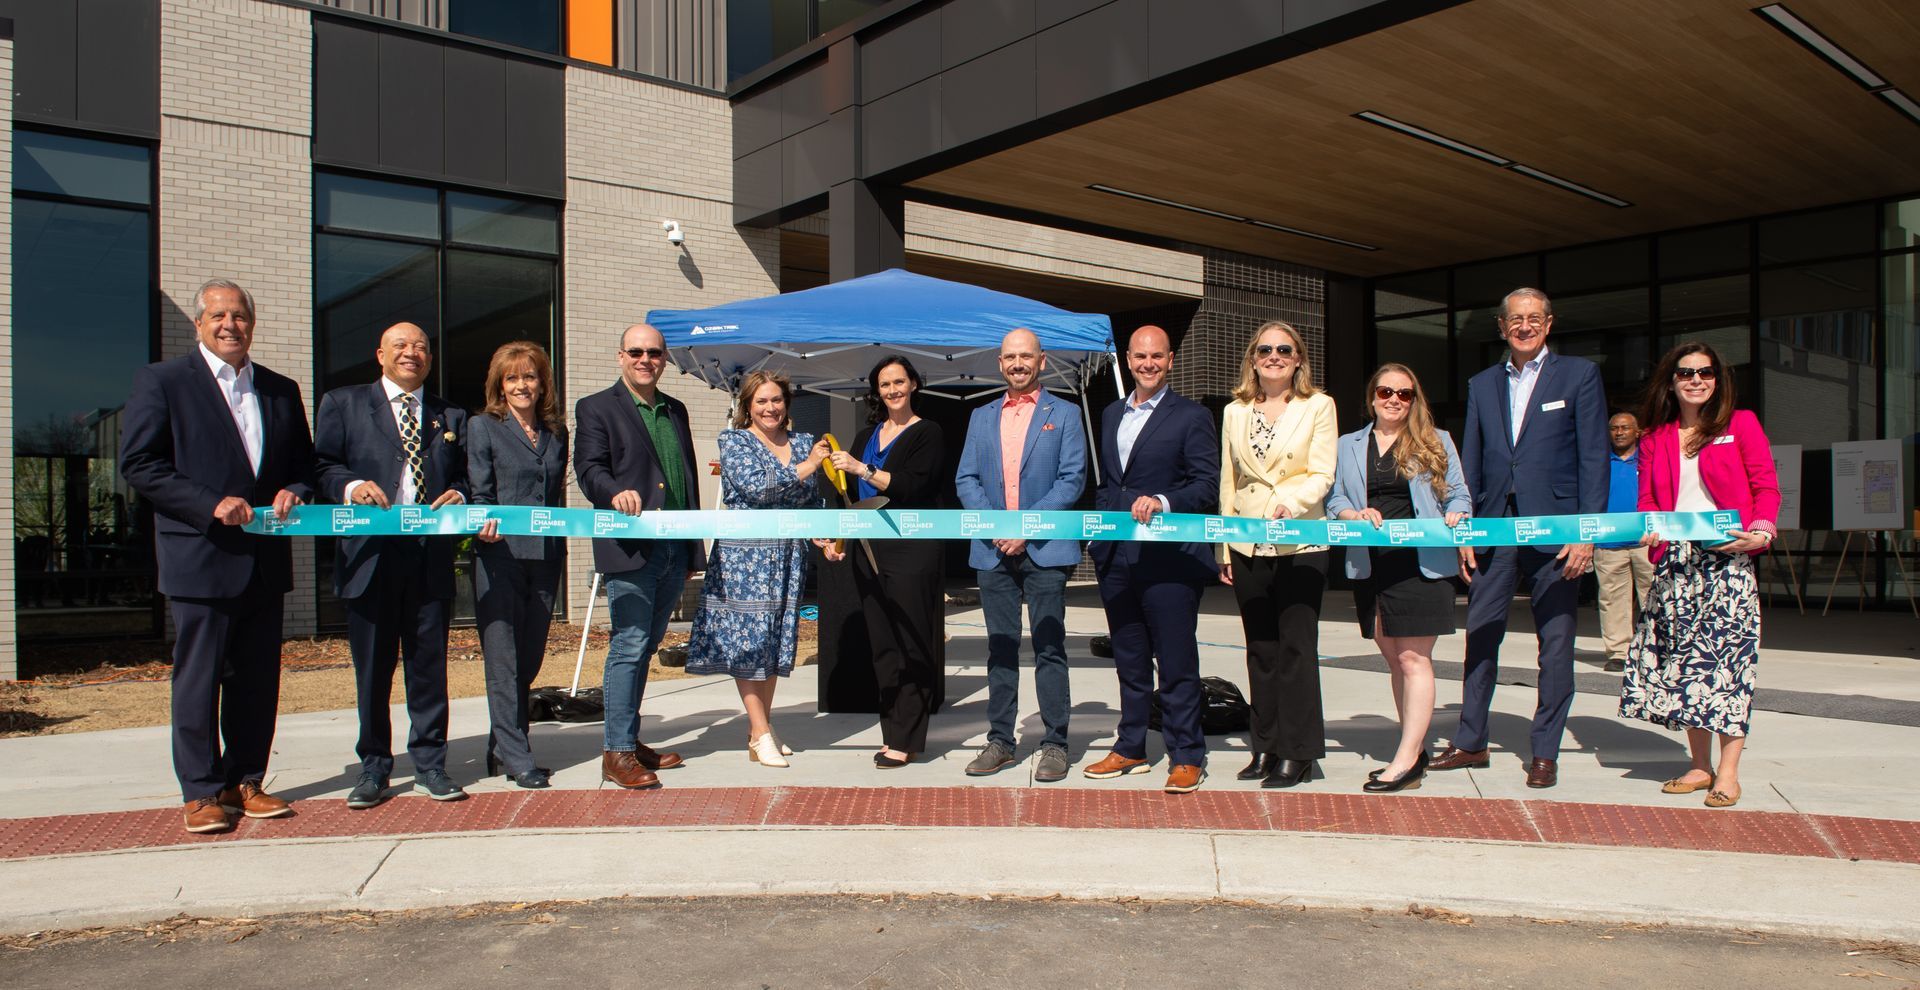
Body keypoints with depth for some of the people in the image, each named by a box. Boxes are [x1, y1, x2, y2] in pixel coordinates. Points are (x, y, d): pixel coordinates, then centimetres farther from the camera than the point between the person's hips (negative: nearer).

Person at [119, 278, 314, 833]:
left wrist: (293, 491, -3)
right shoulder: (162, 382, 1)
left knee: (258, 679, 9)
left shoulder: (282, 391, 15)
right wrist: (211, 505, -15)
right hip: (201, 558, -4)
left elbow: (304, 464, 20)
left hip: (266, 559, 5)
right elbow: (138, 464, -6)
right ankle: (202, 792, 11)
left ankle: (245, 781, 20)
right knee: (199, 678, 1)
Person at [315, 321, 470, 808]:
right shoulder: (343, 404, 11)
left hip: (431, 555, 2)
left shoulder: (451, 417, 17)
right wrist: (351, 486, -14)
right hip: (369, 556, -1)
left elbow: (464, 475, 16)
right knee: (372, 668, 6)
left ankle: (429, 764, 15)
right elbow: (321, 465, 4)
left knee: (429, 665, 5)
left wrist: (457, 495, -5)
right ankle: (373, 767, 18)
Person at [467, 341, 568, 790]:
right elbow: (479, 494, -2)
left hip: (545, 559, 5)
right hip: (499, 556, -4)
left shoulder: (556, 431, 15)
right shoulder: (483, 427, 3)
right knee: (503, 663, -3)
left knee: (530, 660, 9)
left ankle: (501, 749, 21)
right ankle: (516, 758, 3)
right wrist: (484, 526, -22)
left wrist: (560, 551, 9)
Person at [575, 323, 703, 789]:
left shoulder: (676, 410, 20)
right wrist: (616, 493, -31)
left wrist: (694, 548, 16)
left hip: (675, 549, 6)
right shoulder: (595, 408, 2)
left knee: (645, 646, 13)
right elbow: (589, 469, -9)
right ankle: (617, 752, 2)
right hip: (629, 548, -6)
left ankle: (628, 739, 22)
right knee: (629, 646, -6)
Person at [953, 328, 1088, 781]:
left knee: (1049, 647, 0)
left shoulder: (1064, 414, 4)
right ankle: (1000, 740, 16)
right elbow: (966, 480, 9)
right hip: (993, 549, 4)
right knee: (1000, 647, 9)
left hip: (1045, 549, -4)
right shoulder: (981, 417, 15)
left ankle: (1055, 744, 7)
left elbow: (1072, 480, -4)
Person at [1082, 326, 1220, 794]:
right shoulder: (1110, 415, 17)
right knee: (1129, 661, 14)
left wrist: (1162, 502, -23)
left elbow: (1209, 486, -8)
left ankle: (1186, 756, 9)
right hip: (1116, 558, 6)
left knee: (1177, 662, -1)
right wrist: (1099, 532, 13)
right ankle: (1131, 749, 25)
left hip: (1169, 558, -6)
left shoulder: (1191, 416, -2)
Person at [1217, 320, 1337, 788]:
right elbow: (1227, 482, 13)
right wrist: (1223, 548, 9)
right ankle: (1266, 746, 17)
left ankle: (1297, 752, 5)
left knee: (1296, 647, -3)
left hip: (1301, 544, -4)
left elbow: (1321, 474, -5)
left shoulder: (1318, 406, 2)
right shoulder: (1234, 412, 12)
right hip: (1248, 547, 4)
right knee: (1261, 649, 9)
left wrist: (1290, 502, -24)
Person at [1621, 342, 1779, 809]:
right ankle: (1700, 765, 14)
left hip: (1727, 560, -3)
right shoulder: (1655, 438, 14)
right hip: (1675, 561, 3)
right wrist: (1647, 530, -7)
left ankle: (1728, 772, -1)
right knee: (1683, 660, 3)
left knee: (1728, 656, -7)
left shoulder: (1741, 424, 6)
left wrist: (1760, 532, -13)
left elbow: (1766, 488, 3)